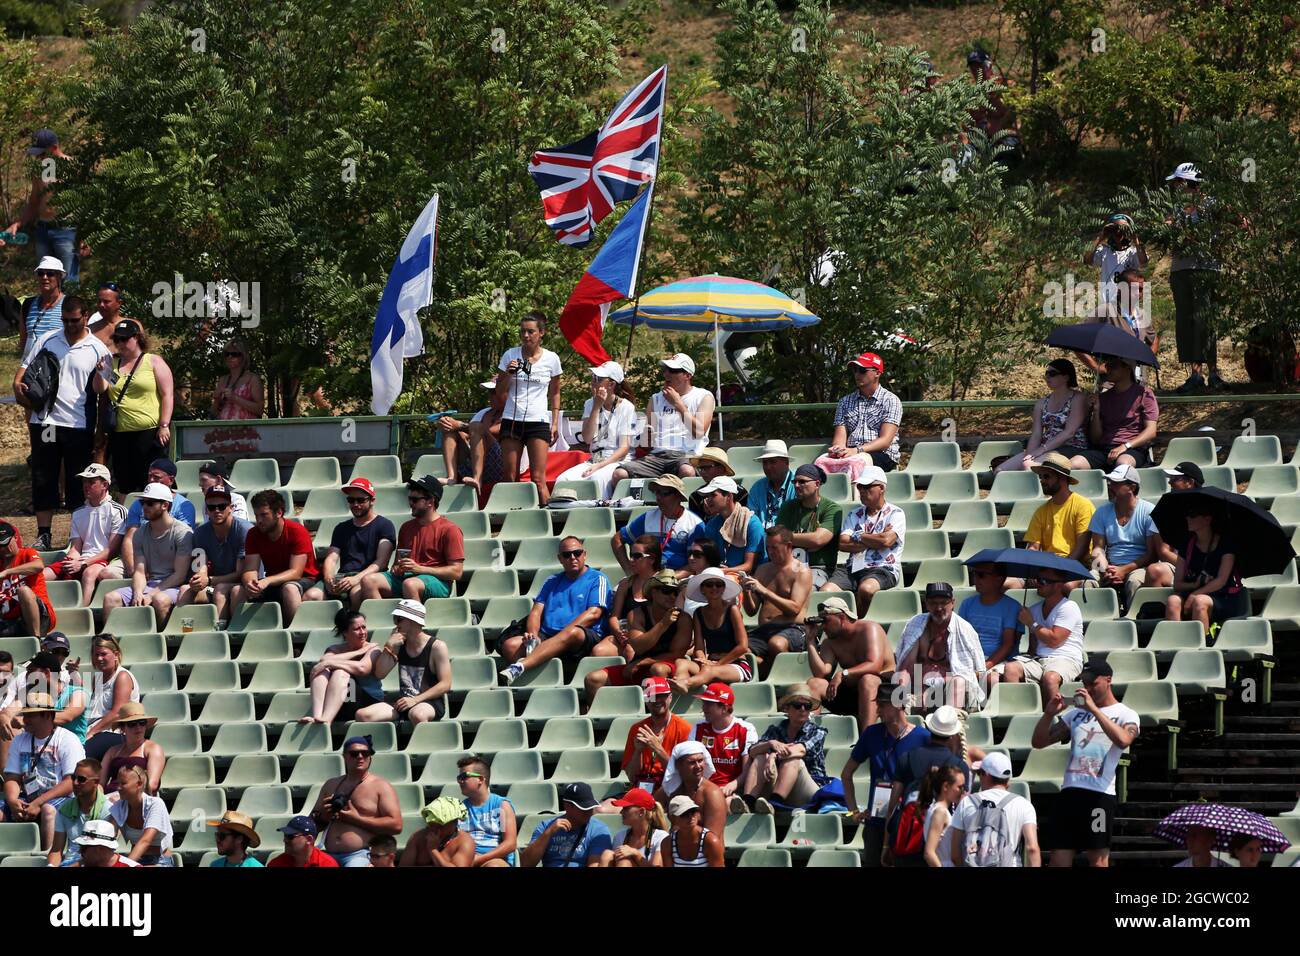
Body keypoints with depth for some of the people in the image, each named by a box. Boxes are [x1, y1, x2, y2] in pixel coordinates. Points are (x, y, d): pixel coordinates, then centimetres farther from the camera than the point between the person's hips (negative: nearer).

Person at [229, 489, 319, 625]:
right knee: (237, 591, -18)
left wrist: (267, 581, -38)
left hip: (303, 580, -5)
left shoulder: (297, 532, -16)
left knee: (289, 588, -39)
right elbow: (250, 570, -8)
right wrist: (249, 582, -34)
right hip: (273, 584, 5)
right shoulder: (254, 534, -2)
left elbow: (295, 572, -23)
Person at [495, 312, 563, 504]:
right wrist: (508, 374, -11)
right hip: (512, 421, 1)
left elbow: (555, 393, 15)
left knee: (538, 479, -9)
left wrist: (555, 423, 9)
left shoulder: (551, 359, 4)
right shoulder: (510, 355, 4)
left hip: (538, 422, -1)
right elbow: (500, 392, 8)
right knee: (510, 478, -2)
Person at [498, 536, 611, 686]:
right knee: (510, 645, -21)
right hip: (546, 636, 5)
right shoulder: (552, 582, 27)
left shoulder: (597, 579, 11)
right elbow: (536, 611, 17)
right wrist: (533, 635, -7)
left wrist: (563, 634, -15)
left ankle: (519, 667, -55)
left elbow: (594, 613, -3)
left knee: (573, 633, -41)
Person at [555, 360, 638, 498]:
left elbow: (625, 448, -9)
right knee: (563, 479, -23)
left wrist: (600, 466, -21)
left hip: (618, 461, -5)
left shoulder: (626, 407, -4)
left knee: (597, 478, -38)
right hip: (594, 460, 5)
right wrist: (597, 407, -9)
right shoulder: (590, 404, 11)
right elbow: (587, 439, -3)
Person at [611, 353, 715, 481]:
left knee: (687, 471, -42)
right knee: (620, 474, -25)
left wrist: (678, 403, 0)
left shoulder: (704, 397, 11)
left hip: (686, 455, -4)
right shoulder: (656, 399, 24)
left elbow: (699, 432, -4)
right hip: (657, 455, 4)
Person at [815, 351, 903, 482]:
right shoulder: (845, 401, 22)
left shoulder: (890, 400, 6)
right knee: (822, 461, -32)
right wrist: (837, 448, -16)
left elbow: (885, 440, -5)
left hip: (882, 456, -4)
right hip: (850, 453, 4)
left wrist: (857, 450, -21)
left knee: (853, 462, -40)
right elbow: (840, 436, 11)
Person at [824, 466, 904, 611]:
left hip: (883, 568, -5)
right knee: (825, 591, -24)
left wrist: (858, 537, 2)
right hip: (853, 568, 5)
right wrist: (874, 541, -3)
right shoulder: (854, 515, 20)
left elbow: (886, 541, -12)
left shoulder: (895, 514, 6)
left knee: (866, 589, -39)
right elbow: (842, 544, 5)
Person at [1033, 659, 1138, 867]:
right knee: (1059, 859, 1)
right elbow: (1038, 742, 19)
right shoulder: (1076, 713, 20)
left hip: (1100, 795, -5)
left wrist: (1094, 709, -19)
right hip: (1070, 790, 5)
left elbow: (1123, 740, -20)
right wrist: (1049, 714, 0)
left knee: (1098, 860, -5)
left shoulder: (1125, 715, 4)